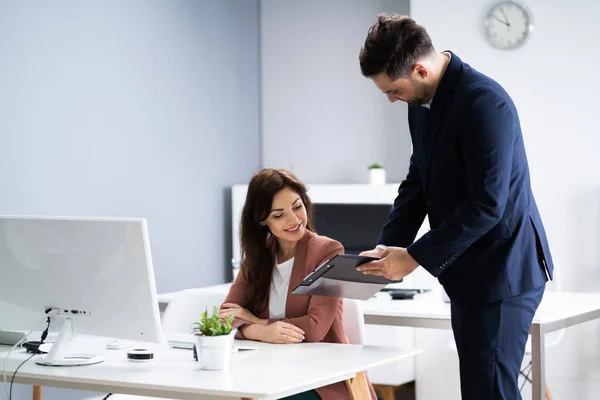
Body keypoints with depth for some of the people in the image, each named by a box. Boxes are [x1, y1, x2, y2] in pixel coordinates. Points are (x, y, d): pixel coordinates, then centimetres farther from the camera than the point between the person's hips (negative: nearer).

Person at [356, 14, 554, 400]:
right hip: (469, 271, 9)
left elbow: (487, 205, -24)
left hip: (503, 270, -9)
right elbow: (418, 182, 15)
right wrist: (388, 248, 2)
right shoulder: (423, 102, 7)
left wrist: (416, 257, -19)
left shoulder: (484, 102, -22)